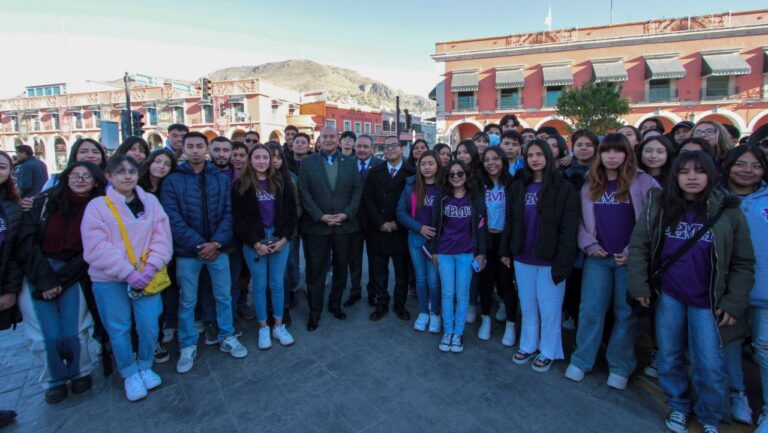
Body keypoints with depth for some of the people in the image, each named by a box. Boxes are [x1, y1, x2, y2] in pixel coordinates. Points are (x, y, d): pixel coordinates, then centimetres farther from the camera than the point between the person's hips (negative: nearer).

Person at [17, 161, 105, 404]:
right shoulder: (46, 202, 2)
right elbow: (27, 241, -3)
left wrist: (60, 280, -11)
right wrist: (45, 279, -10)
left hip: (74, 276, 0)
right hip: (39, 274, 0)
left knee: (72, 333, -8)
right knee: (51, 335, -7)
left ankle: (80, 372, 20)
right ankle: (55, 379, 19)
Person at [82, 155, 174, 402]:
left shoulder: (150, 201, 2)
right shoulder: (97, 206, -6)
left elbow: (162, 238, -2)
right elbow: (97, 248, -13)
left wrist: (150, 268, -15)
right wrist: (128, 273, -18)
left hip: (145, 277, 2)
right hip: (109, 280, -1)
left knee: (149, 325, 3)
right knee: (119, 329, 8)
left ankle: (145, 367, 29)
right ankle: (130, 374, 29)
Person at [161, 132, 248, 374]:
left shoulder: (221, 179, 4)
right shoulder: (172, 181, -2)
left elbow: (228, 213, -1)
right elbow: (173, 219, -9)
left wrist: (217, 242, -13)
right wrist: (198, 245, -15)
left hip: (217, 248, 2)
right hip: (187, 251, -1)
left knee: (224, 296, 11)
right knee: (187, 301, 10)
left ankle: (226, 337, 29)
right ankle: (188, 346, 27)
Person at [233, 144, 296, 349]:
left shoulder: (282, 182, 5)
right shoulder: (241, 185, -1)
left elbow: (291, 212, 4)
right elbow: (238, 218, -4)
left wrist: (284, 238, -6)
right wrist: (255, 243, -11)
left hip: (279, 240, 2)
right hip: (253, 243, -1)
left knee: (277, 284, 8)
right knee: (259, 285, 7)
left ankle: (279, 326, 22)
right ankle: (263, 328, 21)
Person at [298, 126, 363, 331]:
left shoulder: (350, 162, 6)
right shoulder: (307, 162, 1)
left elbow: (358, 190, 2)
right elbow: (304, 192, -5)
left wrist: (346, 214, -10)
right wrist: (321, 216, -14)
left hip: (344, 225, 2)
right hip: (316, 226, -2)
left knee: (341, 270, 15)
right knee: (316, 272, 6)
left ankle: (335, 304, 35)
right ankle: (314, 312, 21)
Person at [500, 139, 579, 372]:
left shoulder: (564, 188, -8)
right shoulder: (517, 187, 6)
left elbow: (568, 229, -11)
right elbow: (510, 221, 9)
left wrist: (562, 263, -16)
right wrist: (505, 251, 6)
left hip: (549, 260, -4)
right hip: (523, 259, 4)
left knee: (549, 309, 7)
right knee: (527, 307, 15)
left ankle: (547, 352, 25)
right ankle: (528, 346, 31)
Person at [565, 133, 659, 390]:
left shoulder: (644, 183, -3)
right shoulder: (590, 185, 8)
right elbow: (579, 220, 8)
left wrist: (633, 252, -11)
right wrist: (590, 245, -5)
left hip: (629, 259, -2)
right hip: (597, 258, 3)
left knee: (625, 314, 8)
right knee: (590, 311, 4)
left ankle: (620, 367, 22)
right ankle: (580, 361, 17)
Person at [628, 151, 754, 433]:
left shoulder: (727, 211, -4)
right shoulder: (658, 206, -2)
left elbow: (743, 263, 0)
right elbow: (638, 246, 0)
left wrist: (734, 302, -5)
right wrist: (639, 285, -5)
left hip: (708, 301, -1)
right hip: (668, 295, 1)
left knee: (710, 365, 3)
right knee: (669, 357, 13)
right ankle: (678, 407, 35)